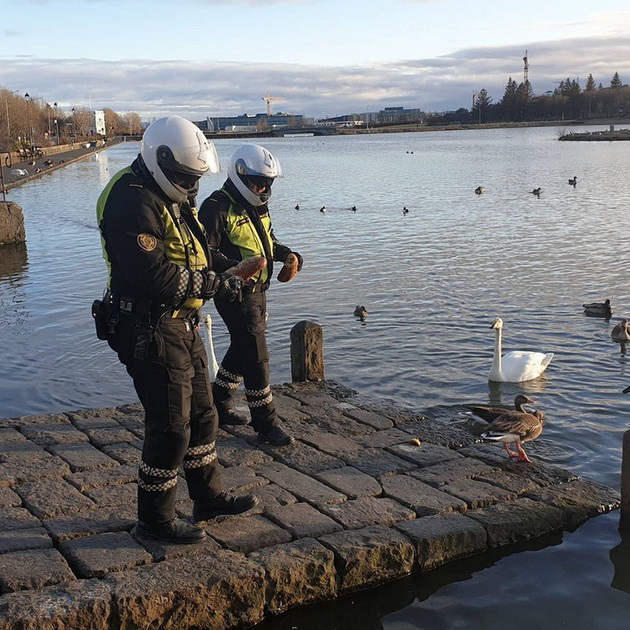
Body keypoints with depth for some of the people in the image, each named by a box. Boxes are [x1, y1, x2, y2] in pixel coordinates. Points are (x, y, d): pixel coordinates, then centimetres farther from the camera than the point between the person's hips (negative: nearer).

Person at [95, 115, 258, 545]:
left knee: (202, 416, 19)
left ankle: (209, 498, 35)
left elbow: (191, 253, 24)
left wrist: (224, 268, 5)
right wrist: (213, 284, -18)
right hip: (152, 334, -10)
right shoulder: (133, 203, -21)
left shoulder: (169, 198, 12)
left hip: (182, 328, 10)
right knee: (171, 429, -1)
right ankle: (155, 521, 15)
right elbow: (154, 277, -28)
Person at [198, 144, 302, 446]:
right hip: (235, 294, -9)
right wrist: (234, 269, -34)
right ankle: (266, 423, 4)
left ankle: (219, 406, 35)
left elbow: (268, 240, 24)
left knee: (241, 350, 19)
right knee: (256, 357, -6)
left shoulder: (256, 205, 11)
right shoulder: (217, 208, -17)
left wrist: (286, 254, 5)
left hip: (257, 291, 9)